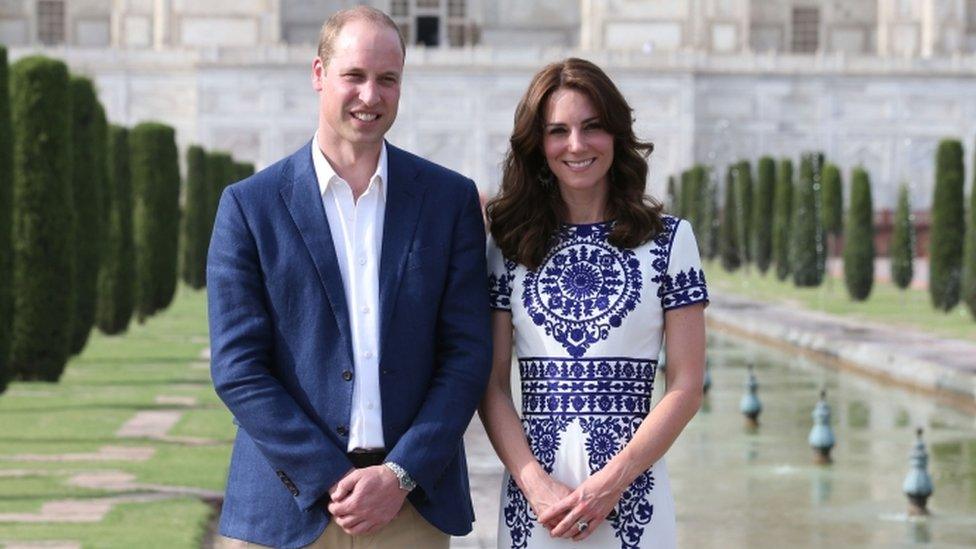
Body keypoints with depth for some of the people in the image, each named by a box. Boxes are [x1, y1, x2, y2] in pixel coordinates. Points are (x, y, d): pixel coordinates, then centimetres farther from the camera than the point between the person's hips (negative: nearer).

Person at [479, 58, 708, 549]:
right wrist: (535, 483, -11)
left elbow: (685, 386, 0)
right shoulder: (509, 245, 7)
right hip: (530, 493, 1)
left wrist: (612, 481, -11)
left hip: (631, 495, -1)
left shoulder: (668, 240, 3)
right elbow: (491, 383, 3)